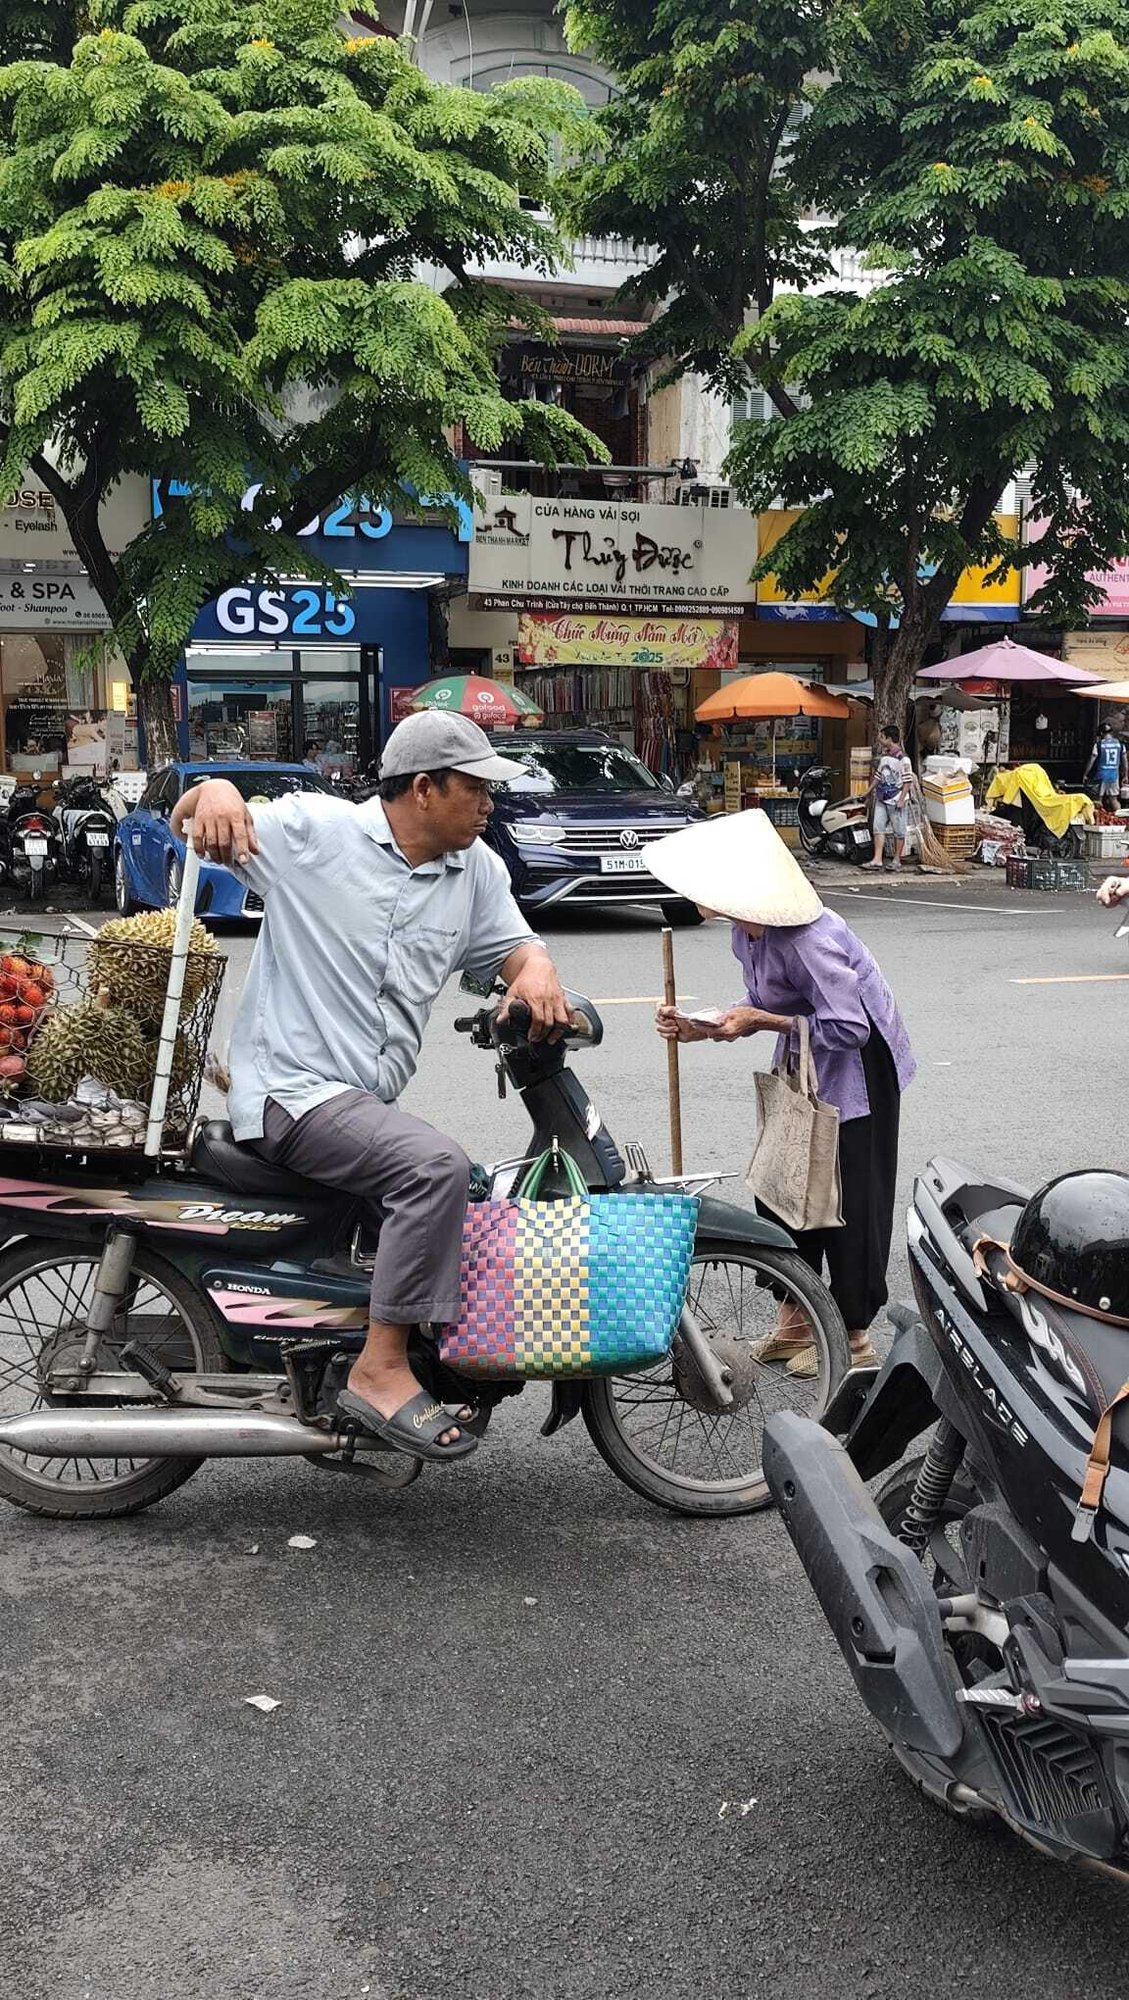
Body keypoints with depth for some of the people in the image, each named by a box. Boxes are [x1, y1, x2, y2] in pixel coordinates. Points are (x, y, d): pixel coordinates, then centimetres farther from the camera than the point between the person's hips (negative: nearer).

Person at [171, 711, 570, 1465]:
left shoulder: (476, 868, 9)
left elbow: (511, 941, 14)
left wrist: (536, 967, -12)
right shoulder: (313, 829, -7)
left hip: (370, 1103, 8)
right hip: (293, 1090, -8)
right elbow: (191, 823, -3)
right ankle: (382, 1369, -23)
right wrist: (213, 790, -29)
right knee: (437, 1165, -29)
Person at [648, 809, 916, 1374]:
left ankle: (854, 1335, 14)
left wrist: (764, 1022, -26)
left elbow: (849, 1028, -28)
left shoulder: (805, 941, -32)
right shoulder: (747, 933, -3)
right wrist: (700, 1029, -5)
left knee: (849, 1197, 0)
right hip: (803, 1069, 9)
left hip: (855, 1069, -9)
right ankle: (796, 1320, 26)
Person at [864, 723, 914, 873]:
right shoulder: (884, 756, 11)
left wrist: (902, 799, -17)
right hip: (881, 799, 8)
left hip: (895, 801, -8)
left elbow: (908, 780, -14)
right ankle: (877, 859, 2)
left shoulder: (903, 759, -13)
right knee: (878, 828, 2)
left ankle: (897, 860, 11)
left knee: (898, 831, 3)